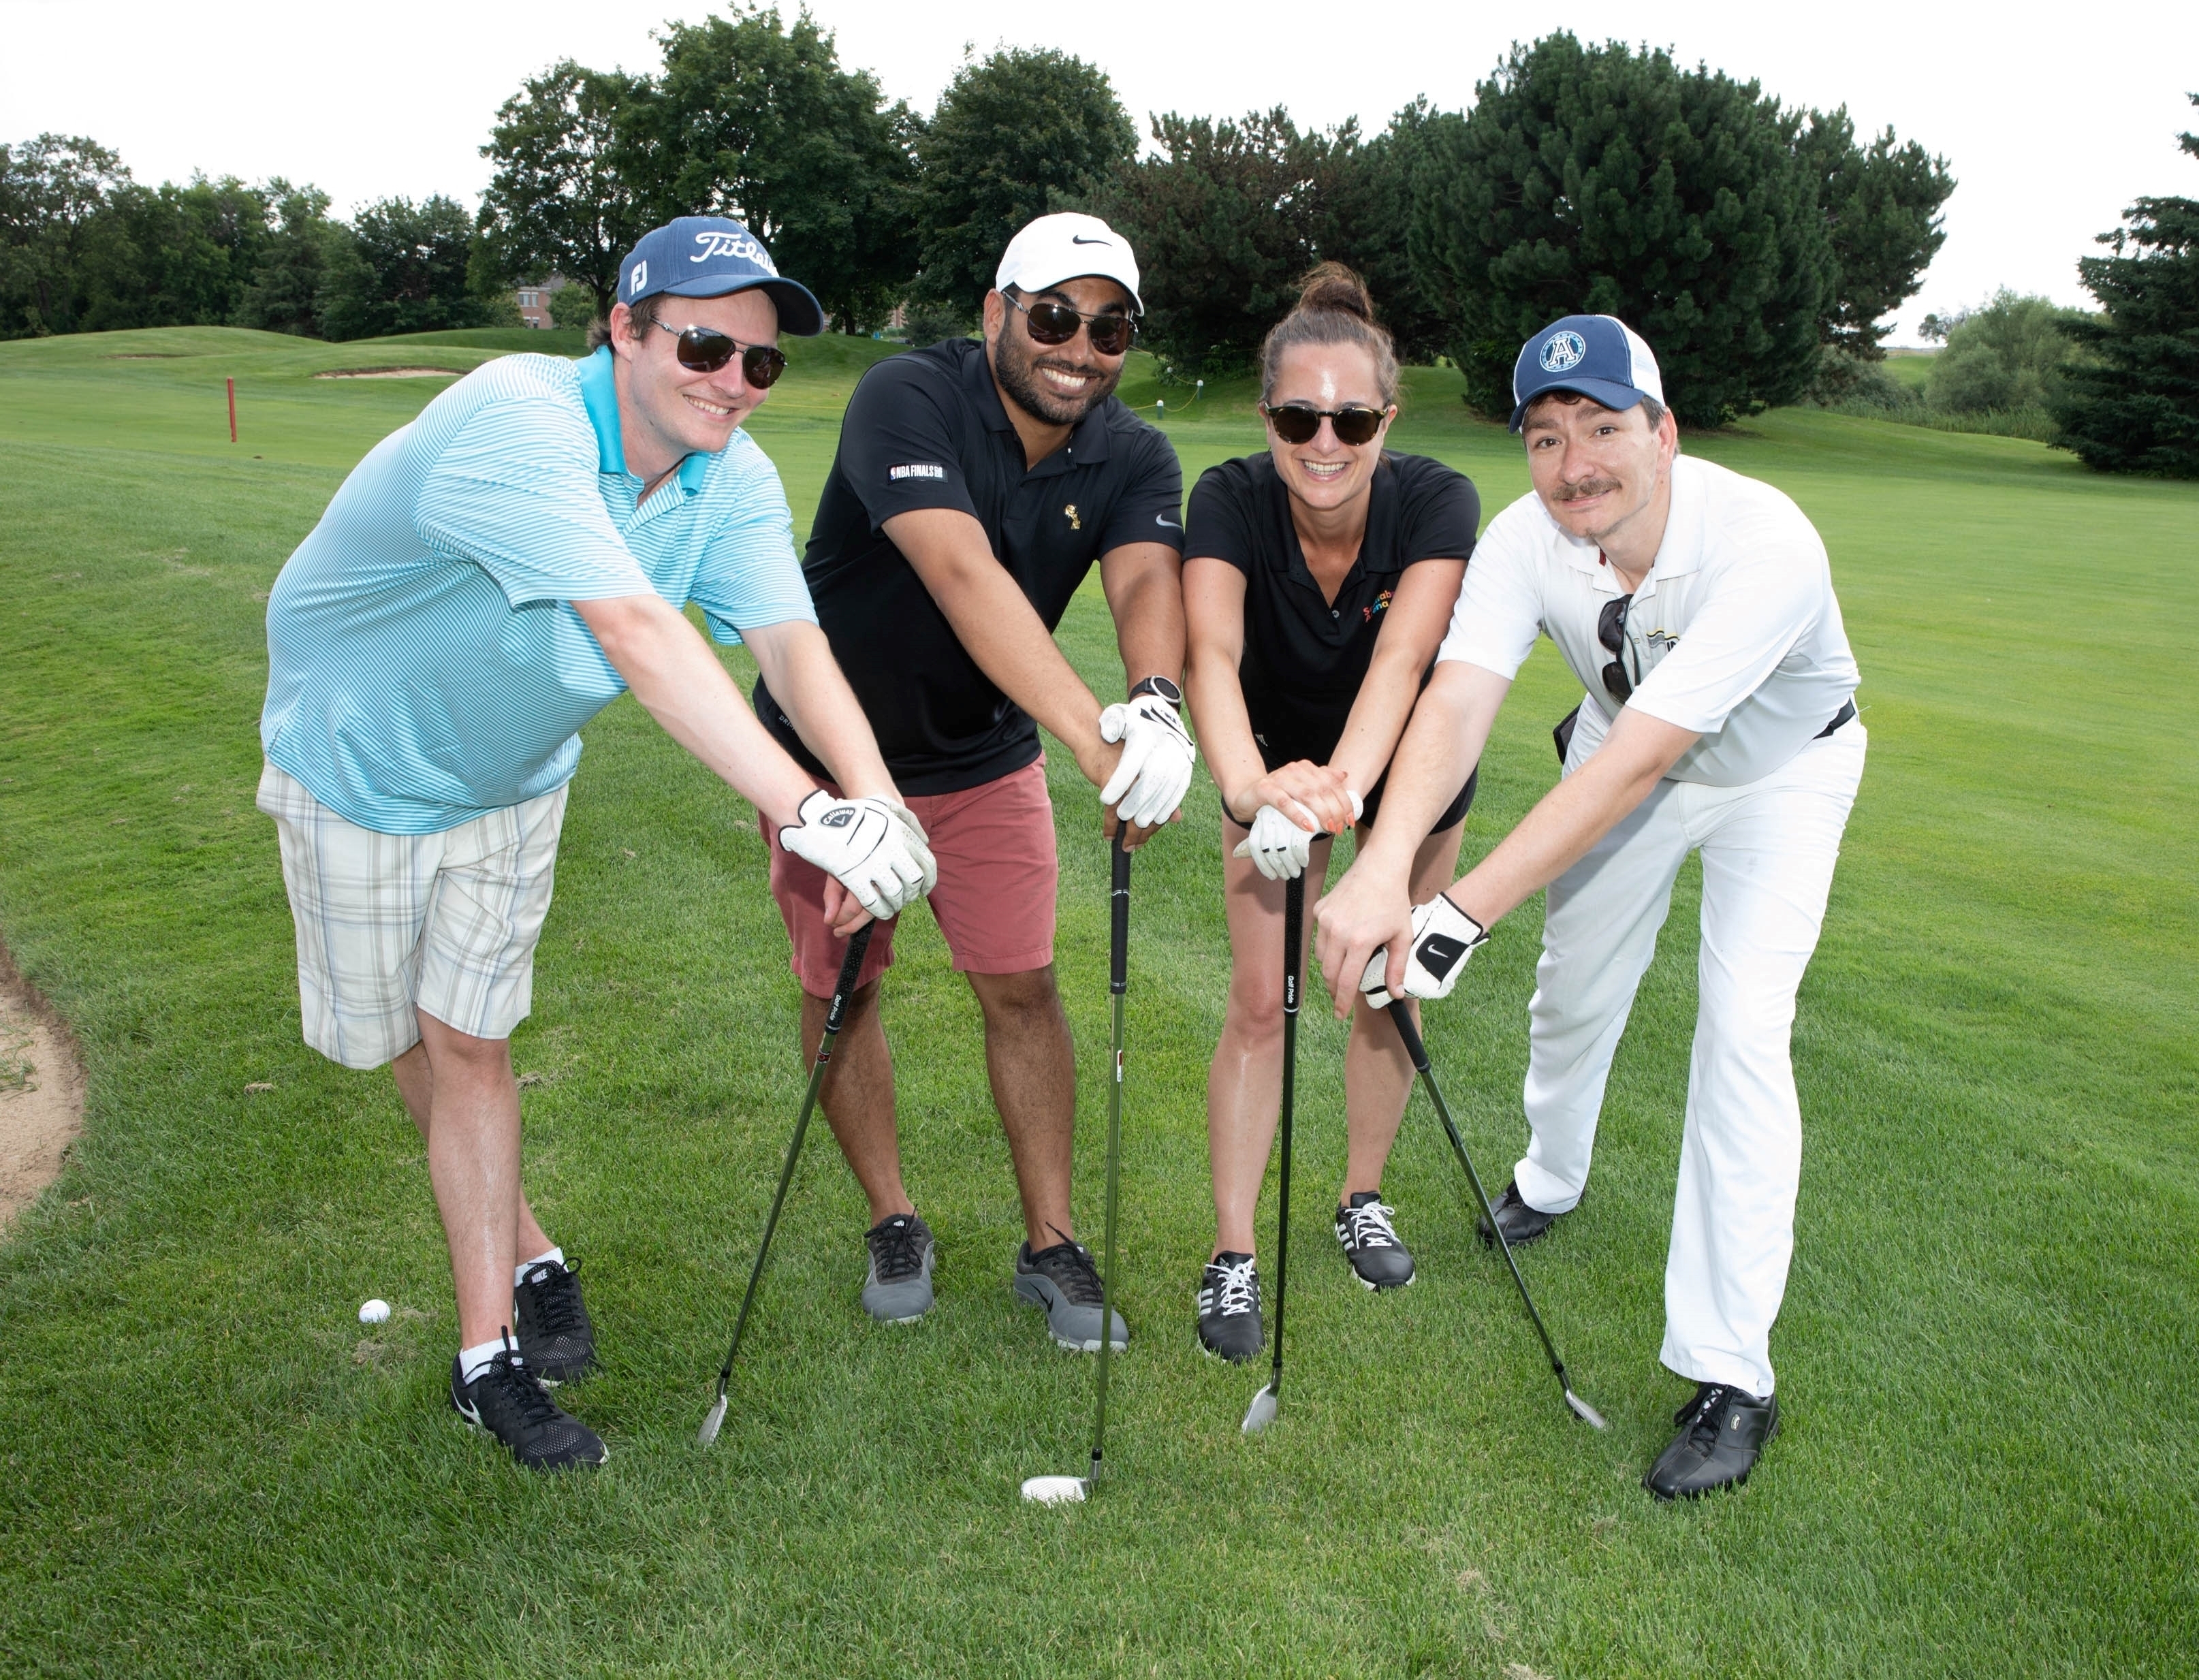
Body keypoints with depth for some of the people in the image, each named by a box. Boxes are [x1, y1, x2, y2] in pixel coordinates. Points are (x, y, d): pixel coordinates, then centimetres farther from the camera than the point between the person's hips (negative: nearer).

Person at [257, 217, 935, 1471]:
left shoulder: (732, 478, -16)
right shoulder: (517, 425, -38)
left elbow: (793, 642, -30)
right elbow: (637, 632, -51)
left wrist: (877, 800, -48)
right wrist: (806, 812, -59)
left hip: (511, 777, 4)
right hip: (359, 758, -4)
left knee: (468, 1037, 3)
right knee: (401, 1037, 9)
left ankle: (489, 1350, 15)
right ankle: (525, 1257, 32)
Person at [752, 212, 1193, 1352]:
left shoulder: (1132, 459, -10)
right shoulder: (906, 400, -26)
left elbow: (1147, 579, -29)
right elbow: (963, 575, -42)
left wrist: (1155, 702, -53)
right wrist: (1095, 739, -54)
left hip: (986, 756, 3)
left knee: (1023, 989, 2)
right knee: (841, 987, 6)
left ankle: (1050, 1245, 17)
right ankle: (892, 1223, 26)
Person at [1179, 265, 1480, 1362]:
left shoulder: (1437, 502, -30)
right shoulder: (1231, 501, -29)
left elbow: (1402, 656, -46)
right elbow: (1211, 654, -45)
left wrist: (1344, 782, -65)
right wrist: (1249, 782, -66)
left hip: (1407, 772, 1)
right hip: (1275, 765, 0)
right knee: (1260, 1004, -3)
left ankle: (1363, 1198, 33)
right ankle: (1232, 1253, 9)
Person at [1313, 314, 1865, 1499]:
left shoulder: (1766, 545, -40)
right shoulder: (1527, 539, -27)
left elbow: (1638, 761, -47)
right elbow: (1455, 701, -41)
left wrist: (1463, 911, -53)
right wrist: (1384, 863, -61)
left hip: (1780, 772, -4)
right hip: (1626, 747, 4)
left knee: (1742, 1027, -15)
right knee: (1573, 986, 14)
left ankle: (1729, 1376, -5)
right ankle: (1550, 1180, 46)